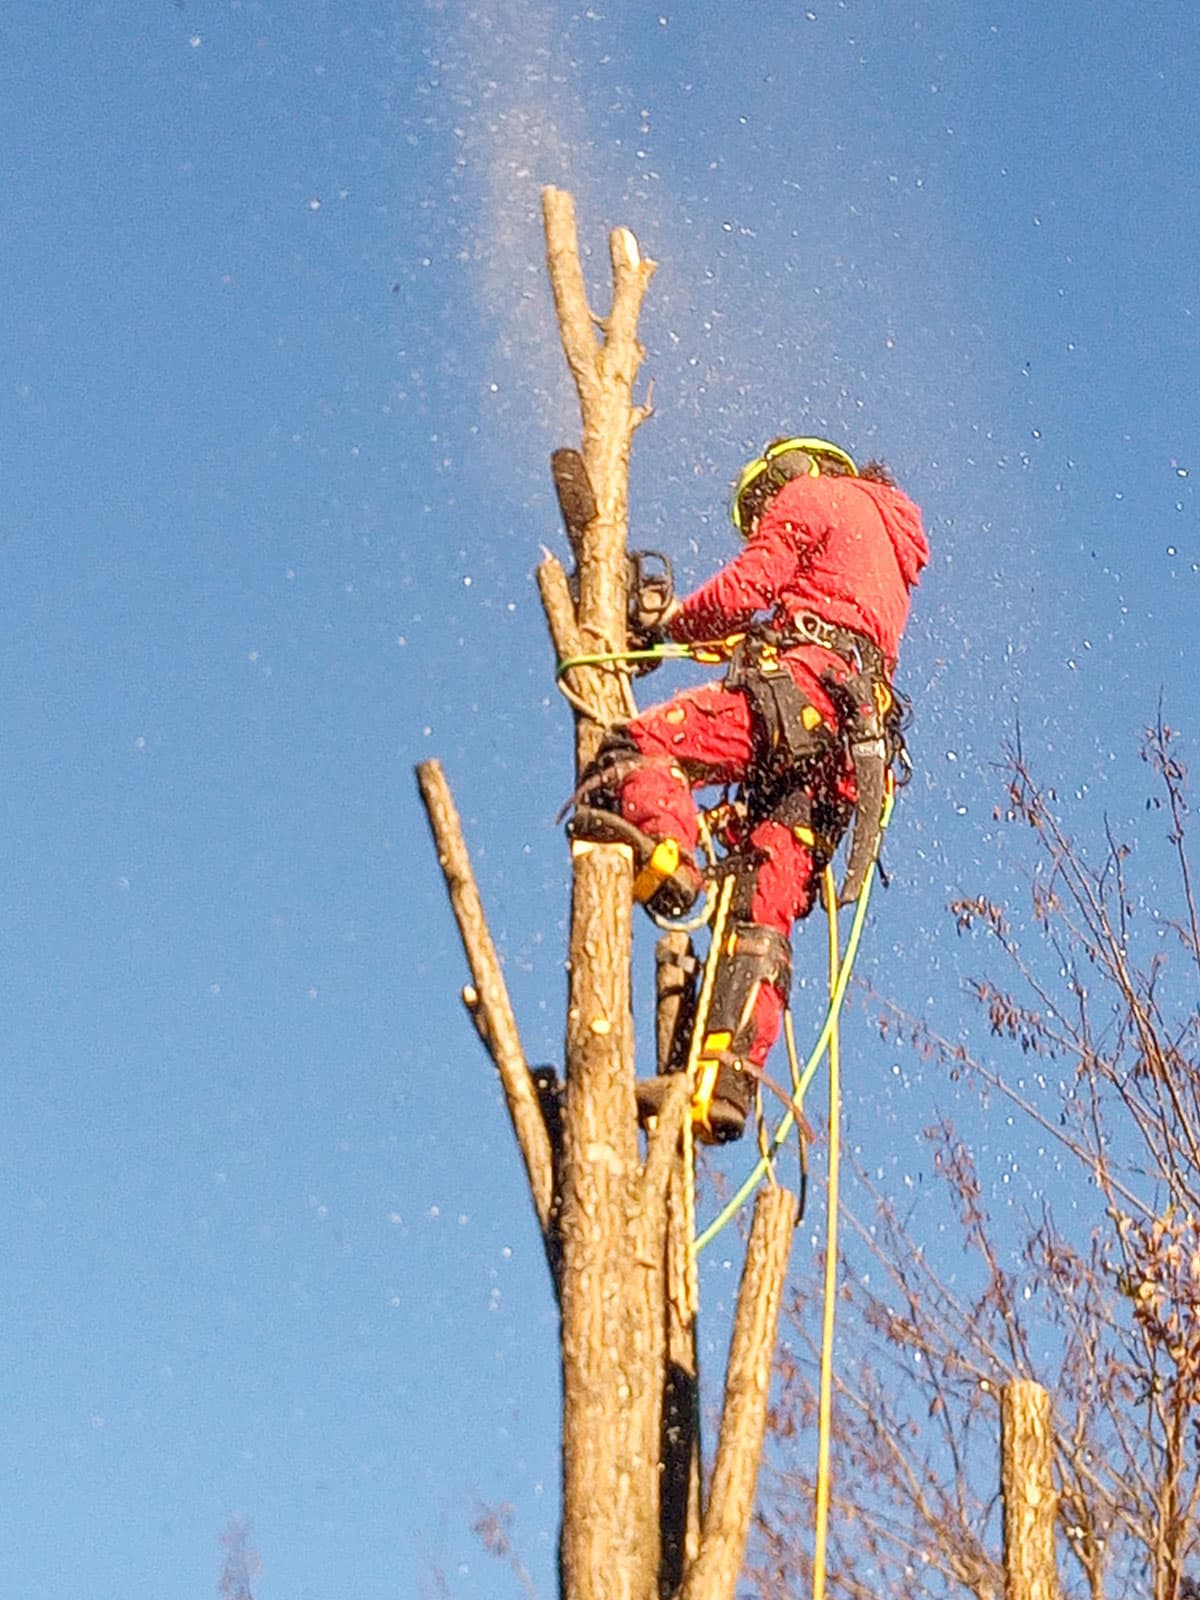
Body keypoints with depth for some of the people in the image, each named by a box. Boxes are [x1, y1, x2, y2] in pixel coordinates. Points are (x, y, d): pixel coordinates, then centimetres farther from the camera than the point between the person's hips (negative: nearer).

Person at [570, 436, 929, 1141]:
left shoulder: (813, 495, 16)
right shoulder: (890, 546, 40)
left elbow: (746, 589, 3)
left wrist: (671, 621, 17)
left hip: (803, 686, -8)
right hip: (853, 746, 8)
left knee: (640, 744, -23)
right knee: (763, 914, -3)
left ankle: (665, 857, -51)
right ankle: (729, 1079, -14)